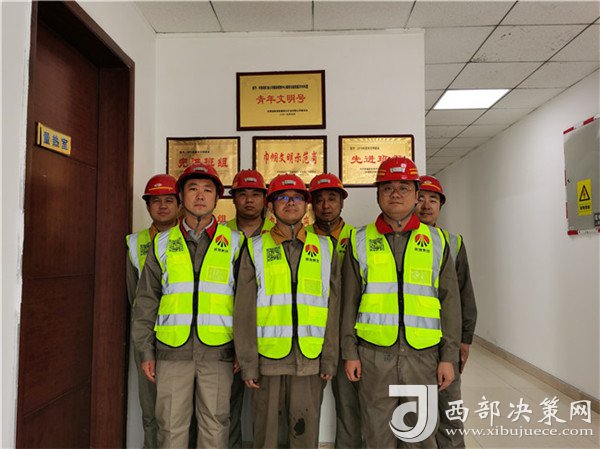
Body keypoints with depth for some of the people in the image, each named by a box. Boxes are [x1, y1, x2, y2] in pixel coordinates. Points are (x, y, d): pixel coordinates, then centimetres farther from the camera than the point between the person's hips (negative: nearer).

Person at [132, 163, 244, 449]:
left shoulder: (234, 243, 4)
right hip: (172, 350, 1)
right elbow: (146, 300, 10)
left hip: (218, 351, -1)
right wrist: (146, 350, 5)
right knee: (171, 426, 9)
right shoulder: (163, 243, 8)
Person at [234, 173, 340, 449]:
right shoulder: (255, 249, 4)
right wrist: (247, 363, -4)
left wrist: (330, 359, 2)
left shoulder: (325, 248, 8)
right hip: (267, 356, -1)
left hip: (309, 360, 1)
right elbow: (244, 310, 0)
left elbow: (332, 309, 6)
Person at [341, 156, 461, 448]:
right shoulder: (360, 240, 4)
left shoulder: (436, 240, 6)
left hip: (423, 353, 1)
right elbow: (349, 301, 4)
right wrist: (349, 352, 0)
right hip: (374, 354, 0)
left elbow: (450, 301, 5)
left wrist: (448, 356, 1)